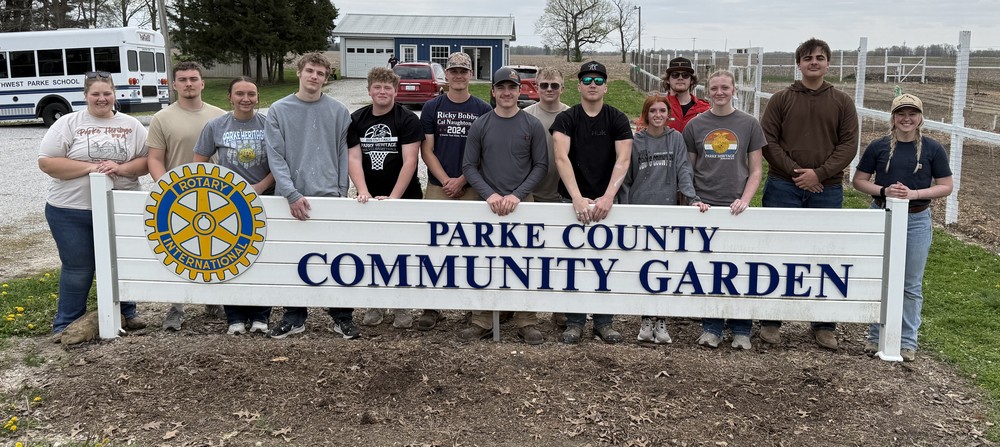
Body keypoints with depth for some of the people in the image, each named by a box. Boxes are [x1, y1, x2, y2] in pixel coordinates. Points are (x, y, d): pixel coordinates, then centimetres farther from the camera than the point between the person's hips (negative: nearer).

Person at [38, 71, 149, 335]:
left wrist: (121, 168, -16)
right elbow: (47, 162, -7)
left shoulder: (131, 125, 6)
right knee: (78, 269, 4)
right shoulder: (68, 123, -1)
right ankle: (66, 324, 18)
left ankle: (126, 313, 30)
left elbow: (147, 161, 3)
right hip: (72, 212, -2)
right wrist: (89, 167, -17)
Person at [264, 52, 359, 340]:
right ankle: (294, 318, 20)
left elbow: (343, 154, 5)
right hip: (292, 197, 0)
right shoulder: (279, 110, 3)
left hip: (330, 196, 0)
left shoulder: (338, 112, 5)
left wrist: (342, 192, -3)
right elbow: (275, 157, -2)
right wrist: (291, 194, -12)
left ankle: (342, 315, 15)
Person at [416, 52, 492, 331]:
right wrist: (445, 180, -8)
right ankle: (432, 308, 7)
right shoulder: (432, 108, 7)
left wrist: (461, 180, -9)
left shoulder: (483, 110, 5)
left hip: (472, 188, -1)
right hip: (437, 187, 1)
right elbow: (427, 150, 4)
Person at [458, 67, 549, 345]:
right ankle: (481, 323, 12)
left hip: (522, 203, -1)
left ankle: (526, 324, 9)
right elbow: (469, 166, 4)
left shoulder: (532, 126, 4)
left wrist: (517, 195, -11)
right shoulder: (480, 126, 6)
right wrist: (489, 194, -10)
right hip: (487, 203, 1)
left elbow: (541, 165, 1)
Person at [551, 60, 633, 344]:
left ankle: (603, 322, 17)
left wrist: (607, 197, -22)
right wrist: (578, 198, -26)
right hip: (572, 200, 0)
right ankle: (574, 323, 13)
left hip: (606, 201, 1)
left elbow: (623, 160, -8)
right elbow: (561, 158, -13)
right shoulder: (566, 119, 1)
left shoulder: (617, 120, 3)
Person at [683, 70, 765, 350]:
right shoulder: (695, 125, 7)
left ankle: (741, 330, 13)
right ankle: (711, 328, 15)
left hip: (736, 208, -1)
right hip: (704, 208, 1)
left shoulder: (748, 124, 5)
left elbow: (756, 170, 5)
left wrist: (745, 199, -9)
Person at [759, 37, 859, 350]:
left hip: (827, 190, 1)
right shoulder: (781, 99, 5)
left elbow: (849, 144, 1)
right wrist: (794, 171, -11)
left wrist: (819, 173, -12)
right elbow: (768, 140, -2)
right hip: (783, 188, -1)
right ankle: (770, 322, 14)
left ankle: (824, 326, 16)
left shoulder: (842, 102, 8)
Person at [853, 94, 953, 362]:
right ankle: (876, 336, 22)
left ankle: (908, 341, 19)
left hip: (917, 221, 0)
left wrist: (915, 193, -15)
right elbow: (859, 181, 2)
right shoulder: (879, 147, 0)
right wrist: (884, 191, -15)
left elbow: (946, 186, 0)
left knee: (911, 285, 7)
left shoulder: (932, 149, -1)